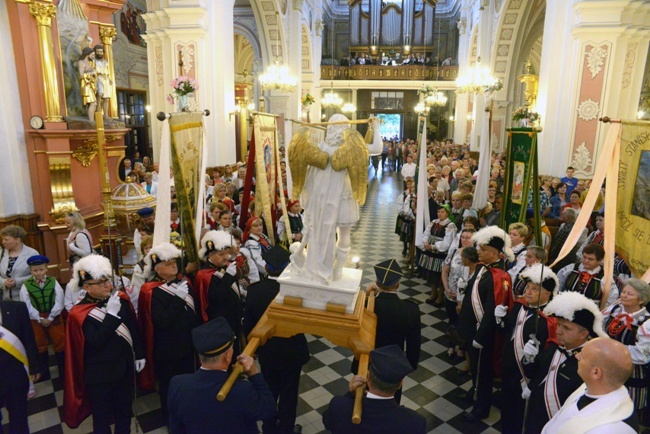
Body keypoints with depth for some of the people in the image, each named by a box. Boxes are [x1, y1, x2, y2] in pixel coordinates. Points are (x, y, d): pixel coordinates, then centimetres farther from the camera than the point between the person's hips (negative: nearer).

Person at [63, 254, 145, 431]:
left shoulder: (120, 299, -7)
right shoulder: (79, 313, -19)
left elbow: (134, 328, 3)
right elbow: (97, 341, -28)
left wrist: (139, 354, 9)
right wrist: (111, 314, -32)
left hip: (125, 366, 4)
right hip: (99, 373, -4)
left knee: (125, 409, 22)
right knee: (102, 416, 16)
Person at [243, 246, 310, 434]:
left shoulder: (254, 290, -17)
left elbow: (248, 324, -5)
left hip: (266, 352, 4)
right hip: (291, 352, -3)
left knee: (269, 392, 24)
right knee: (288, 394, 18)